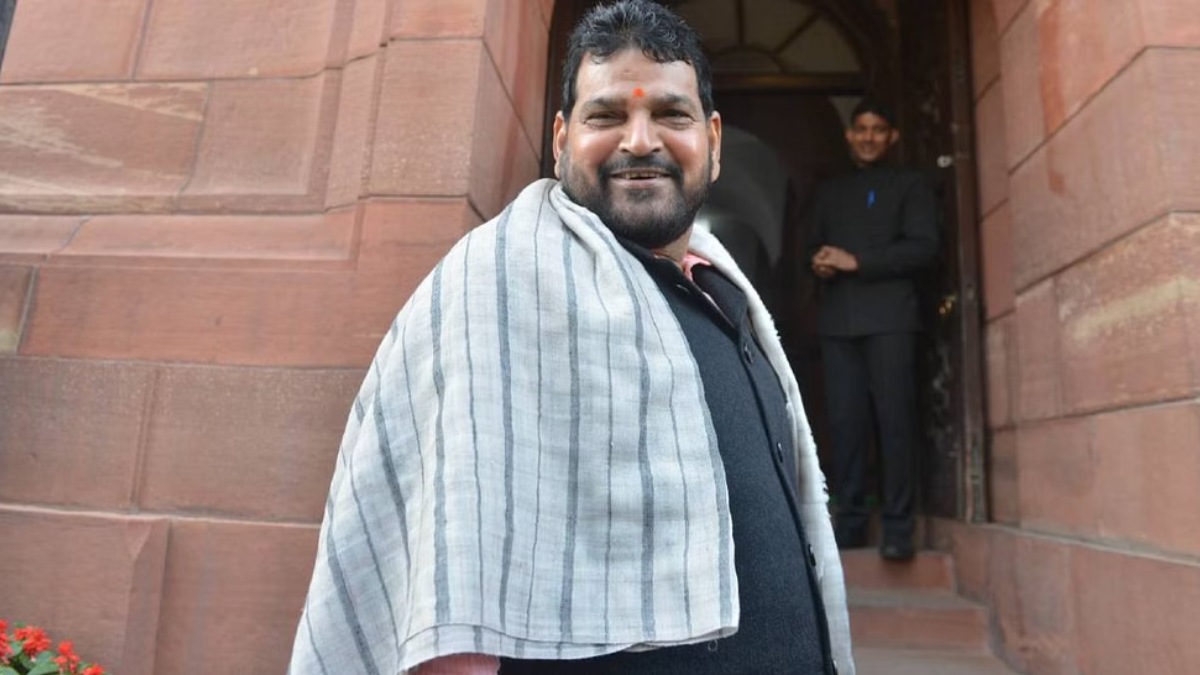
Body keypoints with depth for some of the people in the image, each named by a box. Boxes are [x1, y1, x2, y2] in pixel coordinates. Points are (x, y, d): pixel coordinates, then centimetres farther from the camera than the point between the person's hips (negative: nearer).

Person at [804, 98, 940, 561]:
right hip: (837, 319, 3)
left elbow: (923, 247, 0)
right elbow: (811, 246, 22)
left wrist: (857, 261, -10)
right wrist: (818, 262, -3)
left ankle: (898, 525, -2)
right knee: (845, 422, -2)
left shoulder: (910, 185, 14)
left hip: (888, 315, -3)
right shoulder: (829, 191, 26)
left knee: (894, 420, -8)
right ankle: (850, 519, 4)